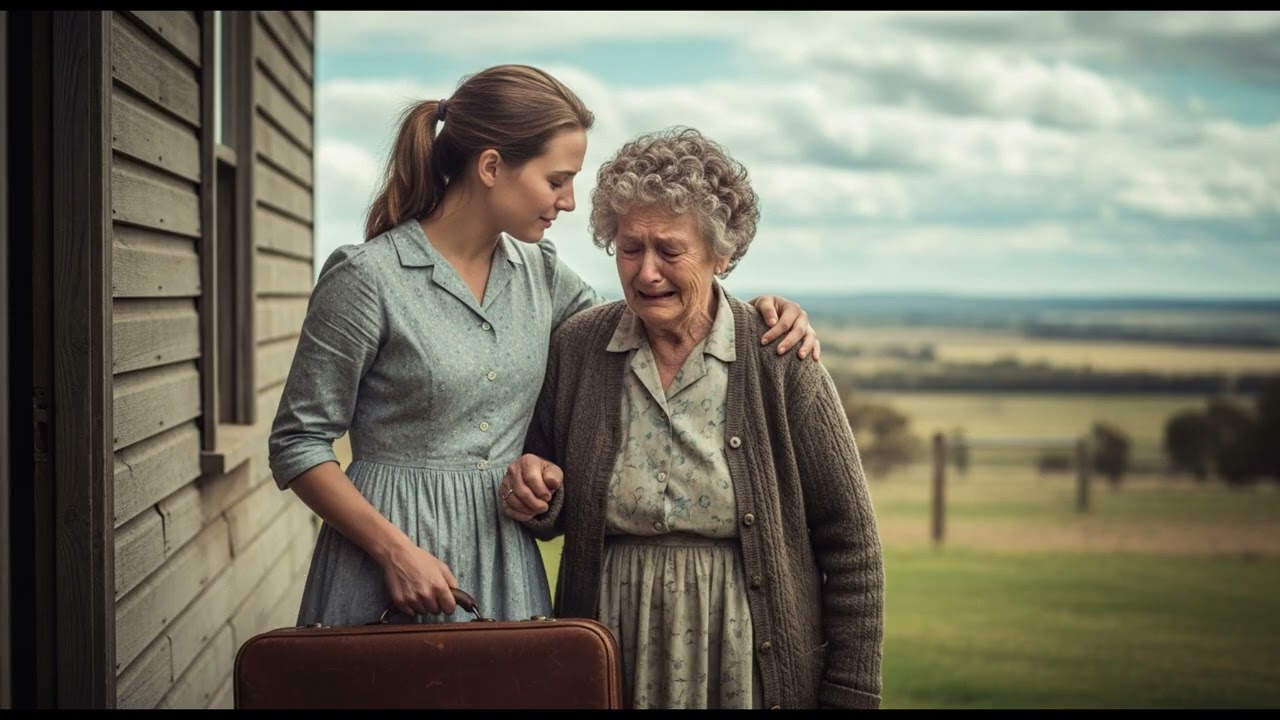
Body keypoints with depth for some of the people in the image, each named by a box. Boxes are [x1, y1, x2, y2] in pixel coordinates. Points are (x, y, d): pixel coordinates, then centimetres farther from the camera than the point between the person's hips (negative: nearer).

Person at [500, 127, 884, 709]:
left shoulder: (779, 361, -10)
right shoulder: (574, 348, -2)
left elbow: (849, 544, -7)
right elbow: (554, 518, 11)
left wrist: (850, 696, -8)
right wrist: (536, 499, -12)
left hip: (754, 666, -2)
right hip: (614, 667, 2)